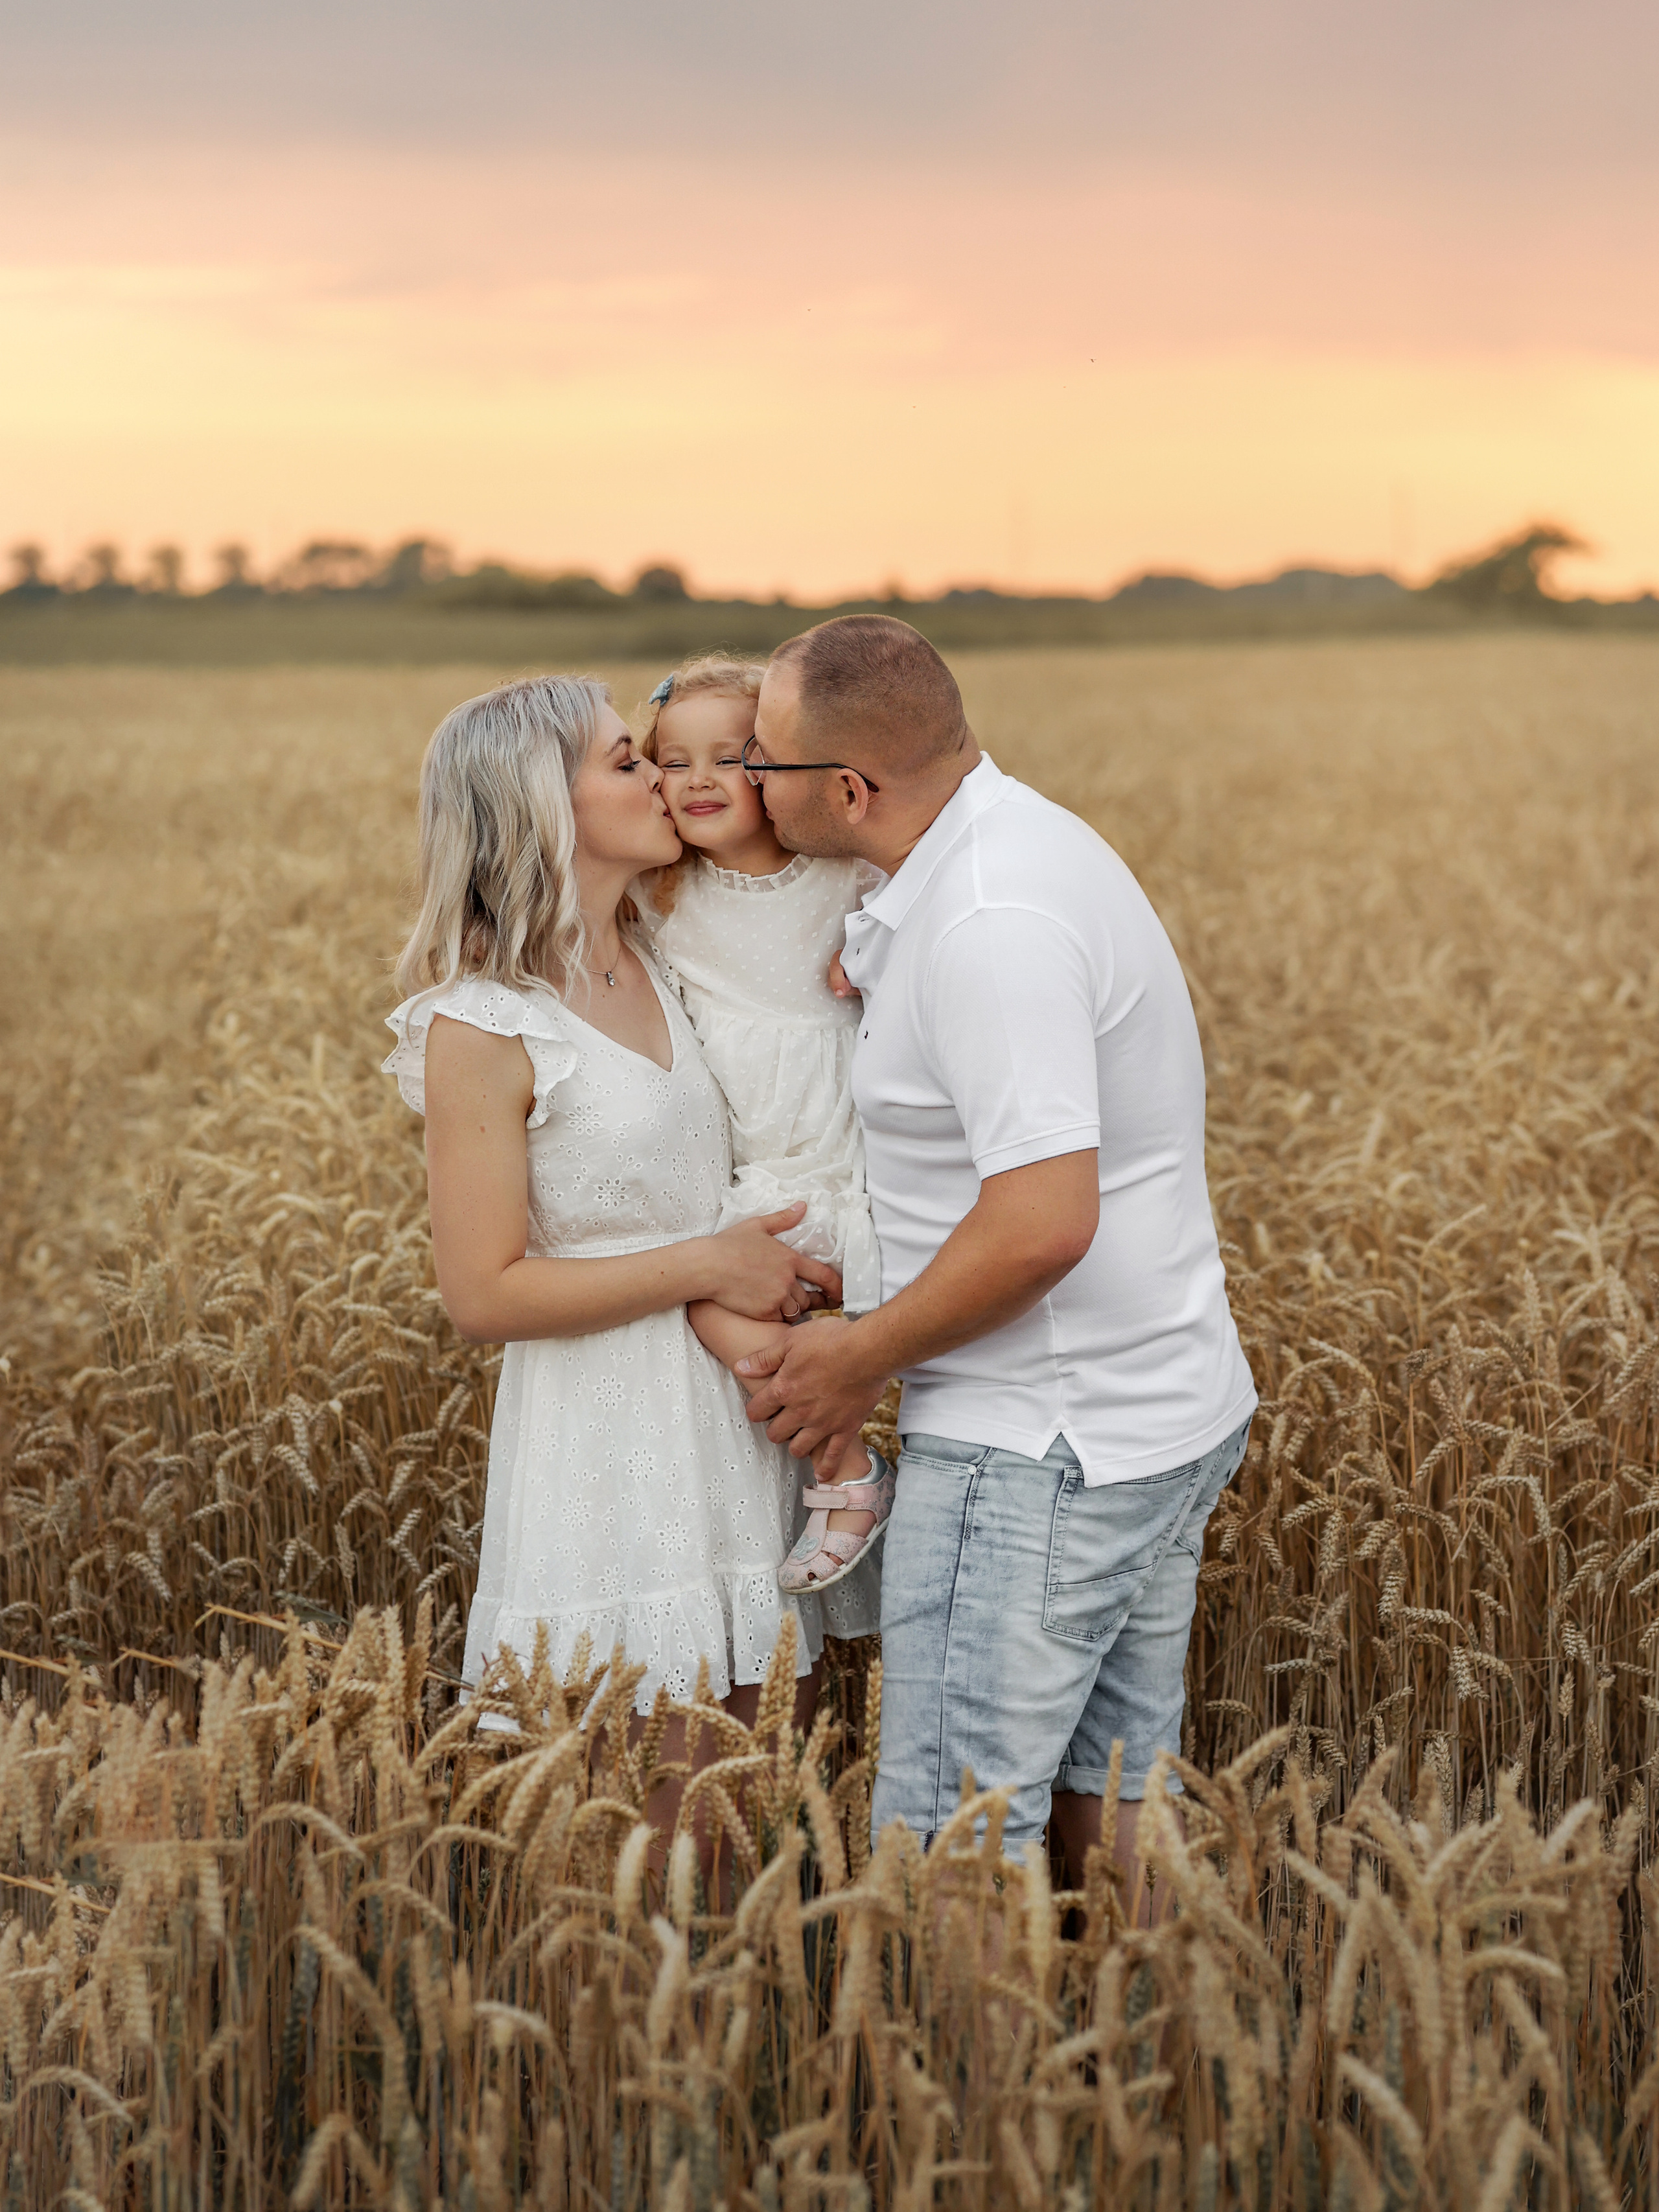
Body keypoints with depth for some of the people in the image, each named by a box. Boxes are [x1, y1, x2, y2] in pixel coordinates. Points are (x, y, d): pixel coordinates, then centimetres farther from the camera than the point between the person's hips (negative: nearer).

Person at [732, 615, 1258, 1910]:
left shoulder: (991, 926, -24)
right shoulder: (1019, 837, 9)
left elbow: (1043, 1224, -28)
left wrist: (860, 1358, -15)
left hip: (1044, 1456, -10)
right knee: (1111, 1809, 17)